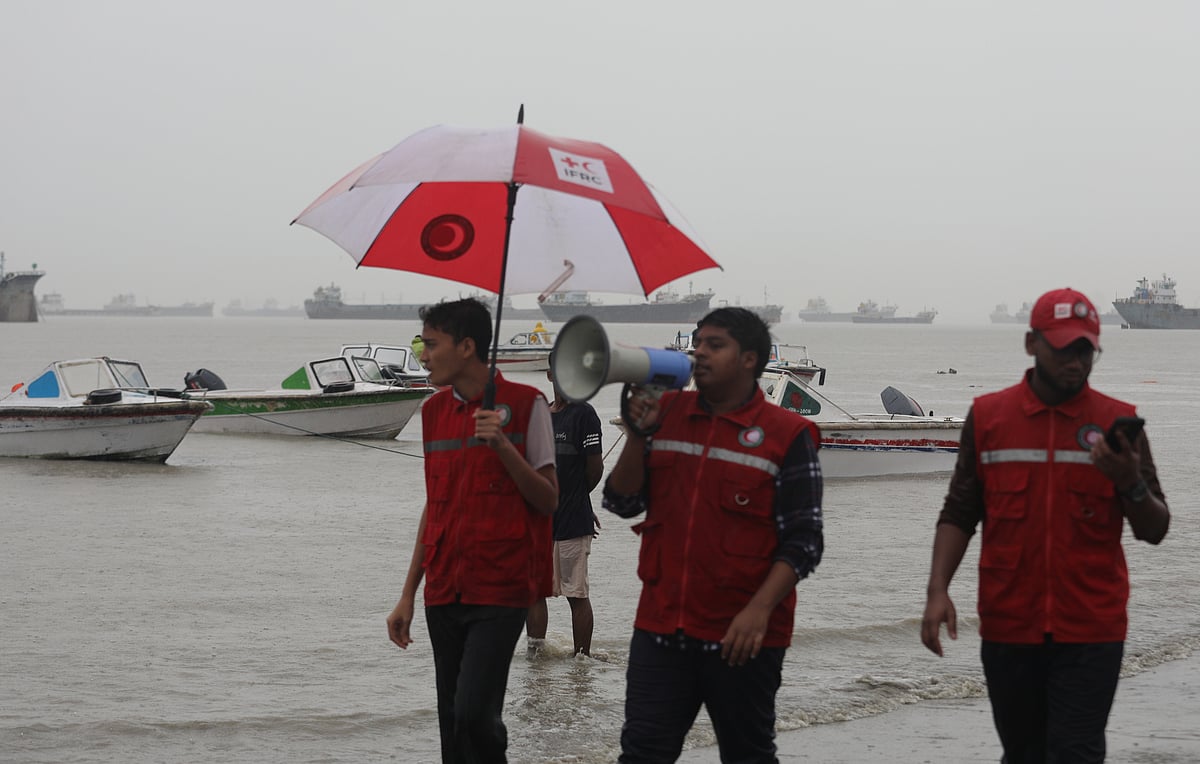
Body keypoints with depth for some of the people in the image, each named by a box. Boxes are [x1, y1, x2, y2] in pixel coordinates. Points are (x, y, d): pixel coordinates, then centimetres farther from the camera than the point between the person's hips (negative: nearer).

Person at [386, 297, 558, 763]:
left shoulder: (524, 404, -4)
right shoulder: (434, 411, 12)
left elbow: (548, 502, -4)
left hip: (500, 591, -5)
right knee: (452, 724, 5)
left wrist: (503, 446, -18)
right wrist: (408, 596, 16)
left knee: (473, 714, -18)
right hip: (444, 596, 5)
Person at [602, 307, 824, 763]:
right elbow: (622, 503, 9)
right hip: (660, 626, 4)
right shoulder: (666, 413, 9)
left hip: (740, 637, -4)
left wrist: (759, 611, -20)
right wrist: (639, 435, -5)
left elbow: (803, 542, -9)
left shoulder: (787, 435, -6)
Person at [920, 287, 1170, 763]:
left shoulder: (1117, 421, 1)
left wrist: (1131, 484, -18)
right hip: (1008, 629, 2)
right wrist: (938, 591, -5)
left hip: (1090, 631, -2)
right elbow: (959, 514, 6)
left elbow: (1154, 530, 2)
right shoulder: (988, 416, 4)